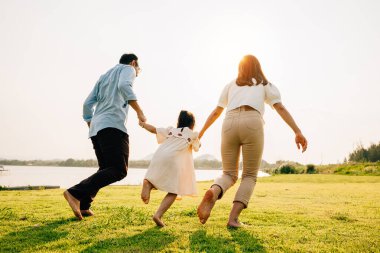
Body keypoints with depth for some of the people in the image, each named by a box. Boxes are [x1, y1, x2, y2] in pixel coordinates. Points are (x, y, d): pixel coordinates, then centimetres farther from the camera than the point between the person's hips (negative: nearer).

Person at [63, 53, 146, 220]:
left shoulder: (104, 76, 32)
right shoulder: (128, 69, 11)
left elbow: (88, 104, 24)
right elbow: (124, 86, -15)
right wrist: (139, 111, -16)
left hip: (96, 128, 9)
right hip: (113, 126, -8)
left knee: (106, 169, 15)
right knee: (119, 170, -14)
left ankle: (83, 205, 5)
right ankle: (75, 193, -25)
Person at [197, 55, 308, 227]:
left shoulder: (231, 85, 30)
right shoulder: (265, 85, 25)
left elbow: (216, 112, 30)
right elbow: (281, 108, 10)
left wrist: (201, 133, 37)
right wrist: (298, 132, 4)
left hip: (229, 123, 2)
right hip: (252, 123, -2)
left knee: (229, 174, 13)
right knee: (250, 175, 9)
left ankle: (213, 192, -21)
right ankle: (233, 218, -7)